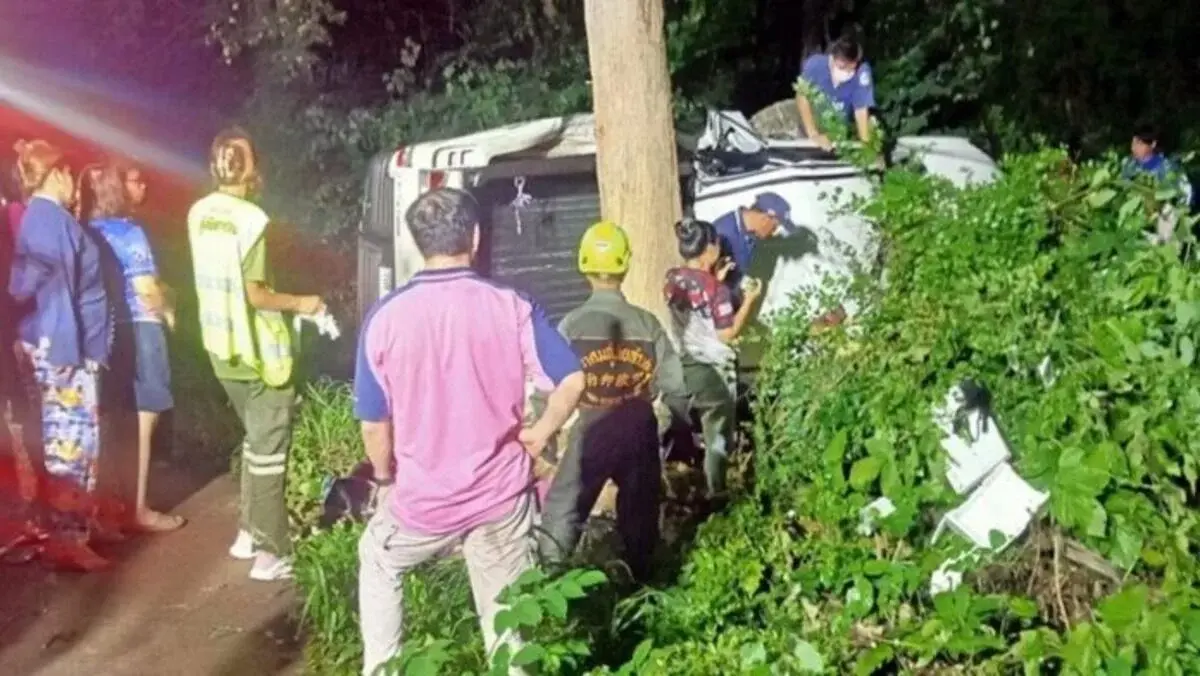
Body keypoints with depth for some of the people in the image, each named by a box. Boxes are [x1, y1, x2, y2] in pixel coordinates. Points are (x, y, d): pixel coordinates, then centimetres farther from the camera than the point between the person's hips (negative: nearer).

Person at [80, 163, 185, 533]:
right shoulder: (129, 232, -13)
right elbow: (145, 288, -18)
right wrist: (167, 311, 2)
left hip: (101, 332, 6)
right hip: (137, 331, -6)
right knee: (141, 422, 1)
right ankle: (139, 507, 5)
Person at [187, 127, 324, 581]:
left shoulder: (199, 213, 5)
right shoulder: (251, 219, -19)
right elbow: (255, 294, -19)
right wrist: (300, 303, -5)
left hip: (221, 345, 8)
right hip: (257, 349, -8)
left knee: (255, 438, 22)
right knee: (269, 448, 0)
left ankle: (249, 532, 28)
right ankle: (271, 553, 4)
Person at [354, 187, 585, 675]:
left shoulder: (385, 317, -11)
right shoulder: (512, 308, -10)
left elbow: (374, 422, -6)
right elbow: (572, 381, -13)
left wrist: (385, 478, 12)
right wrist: (538, 436, 3)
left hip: (422, 498, 0)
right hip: (503, 495, 0)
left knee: (377, 563, 30)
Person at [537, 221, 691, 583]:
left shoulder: (572, 325, -10)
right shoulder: (647, 324, -3)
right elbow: (674, 387, 0)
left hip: (591, 432, -2)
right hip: (639, 432, 3)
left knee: (562, 513, 7)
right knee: (639, 516, 17)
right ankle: (638, 585, 29)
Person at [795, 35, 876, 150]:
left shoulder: (862, 72, -26)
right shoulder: (815, 64, -26)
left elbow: (861, 111, -23)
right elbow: (802, 97, -19)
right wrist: (814, 134, -26)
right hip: (814, 124, 0)